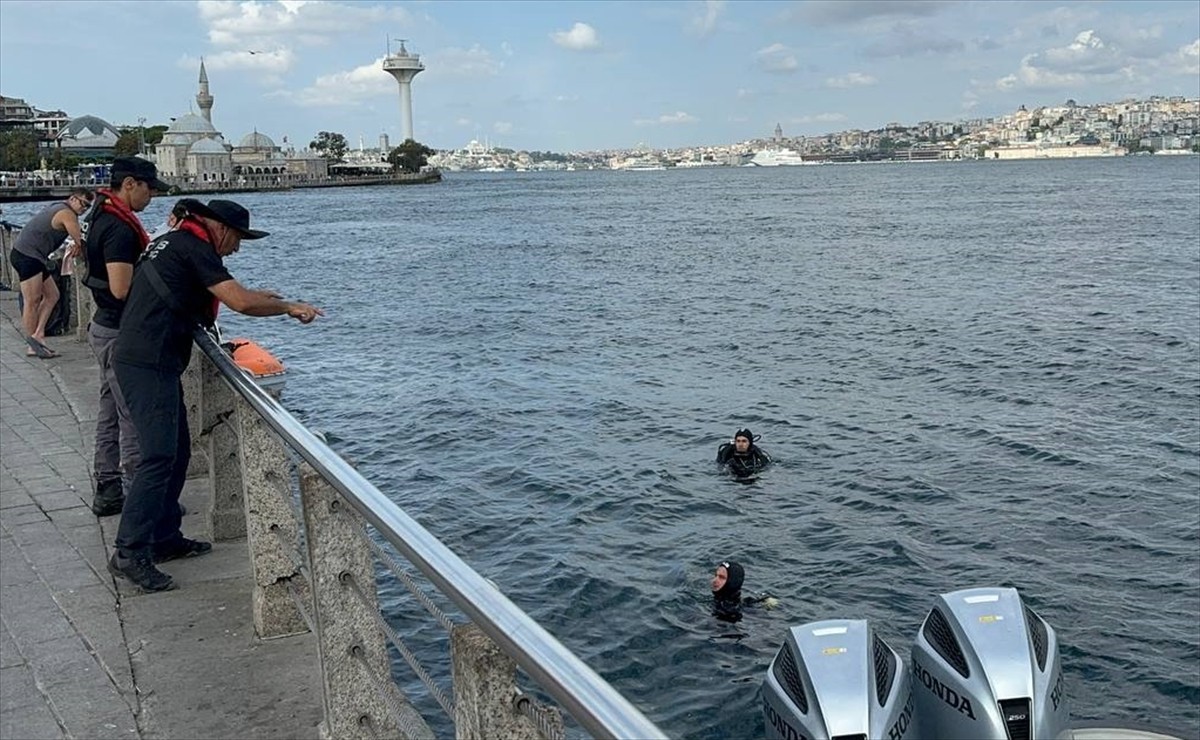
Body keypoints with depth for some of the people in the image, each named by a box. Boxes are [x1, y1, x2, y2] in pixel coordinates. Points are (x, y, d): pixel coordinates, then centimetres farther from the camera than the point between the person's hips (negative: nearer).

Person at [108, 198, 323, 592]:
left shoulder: (171, 243, 20)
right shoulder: (192, 247, -10)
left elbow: (221, 294, 33)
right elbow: (239, 302, -18)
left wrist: (255, 297, 25)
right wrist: (288, 306, -5)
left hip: (146, 361, 10)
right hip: (150, 364, -10)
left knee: (177, 451, 14)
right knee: (159, 457, -13)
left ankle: (165, 538, 21)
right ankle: (130, 553, -12)